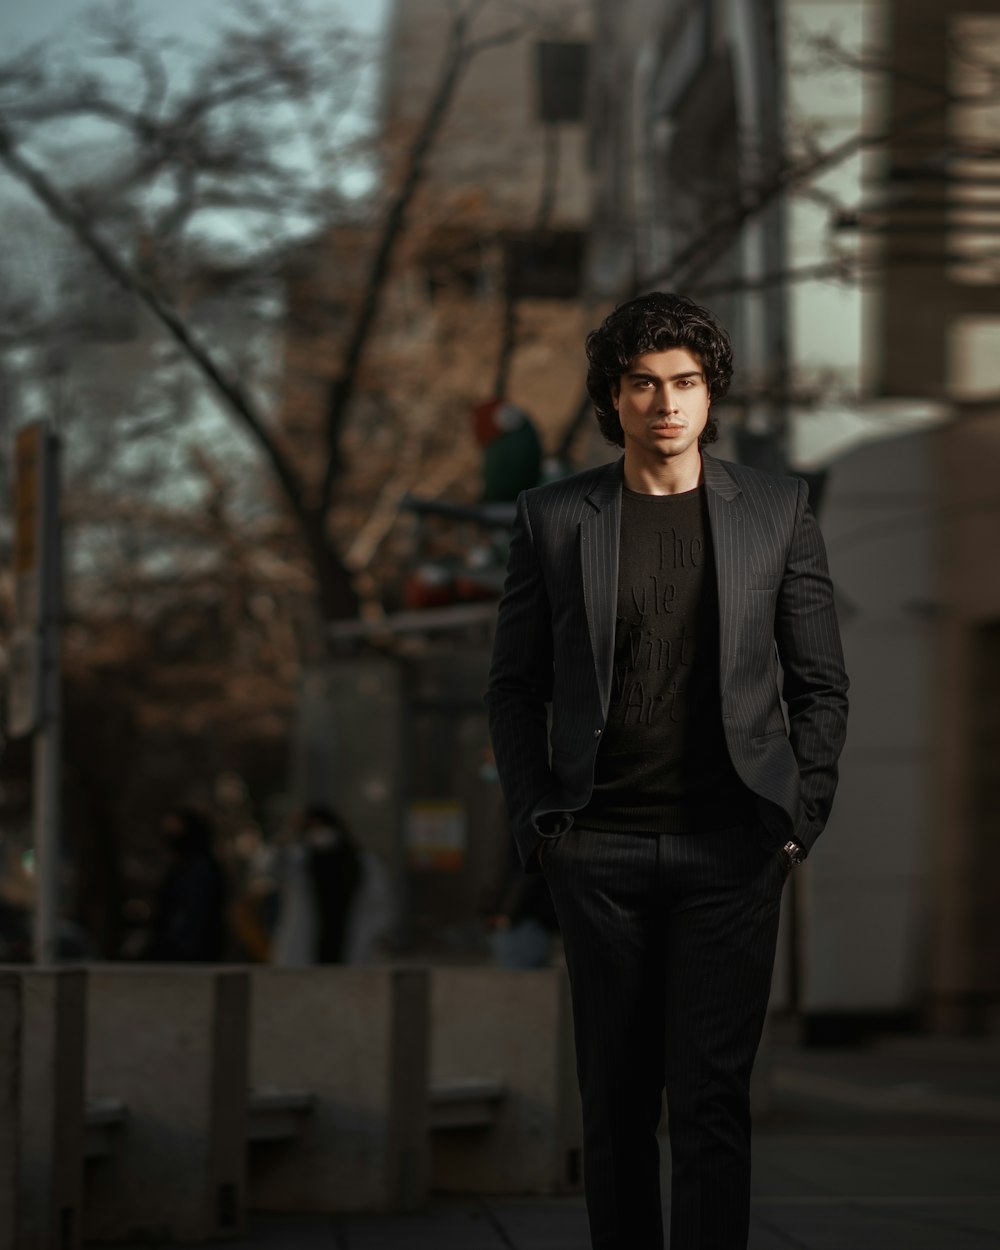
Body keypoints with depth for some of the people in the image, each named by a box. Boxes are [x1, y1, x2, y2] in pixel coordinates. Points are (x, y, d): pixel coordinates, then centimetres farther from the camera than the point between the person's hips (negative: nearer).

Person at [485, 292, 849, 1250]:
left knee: (710, 1096, -6)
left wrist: (799, 816, 0)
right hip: (599, 852, 1)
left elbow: (820, 685, 8)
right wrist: (535, 818, 0)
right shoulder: (553, 519, 4)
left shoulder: (776, 512, 4)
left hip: (729, 848, -1)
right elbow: (514, 686, 9)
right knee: (616, 1098, 6)